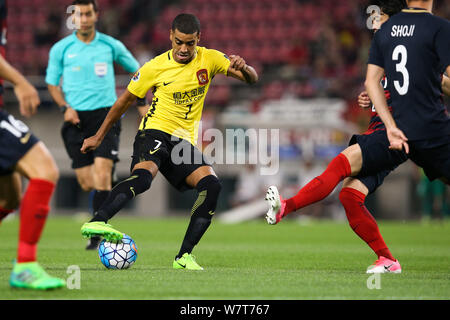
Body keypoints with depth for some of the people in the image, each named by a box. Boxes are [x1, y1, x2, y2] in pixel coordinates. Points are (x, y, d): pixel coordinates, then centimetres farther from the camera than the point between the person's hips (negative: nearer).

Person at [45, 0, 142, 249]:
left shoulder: (111, 46, 5)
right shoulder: (61, 49, 4)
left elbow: (136, 70, 18)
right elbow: (52, 83, 12)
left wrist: (141, 102, 10)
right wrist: (65, 107, -4)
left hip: (106, 114, -1)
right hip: (76, 118, 1)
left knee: (101, 171, -18)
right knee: (87, 184, -3)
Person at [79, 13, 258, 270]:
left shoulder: (209, 59, 4)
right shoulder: (155, 67, -2)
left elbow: (252, 79, 1)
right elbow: (125, 101, 10)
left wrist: (243, 68, -25)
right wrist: (99, 137, 15)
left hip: (185, 141, 3)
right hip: (155, 132, -3)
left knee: (211, 184, -24)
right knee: (143, 175, -36)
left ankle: (184, 256, -19)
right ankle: (97, 222, -51)